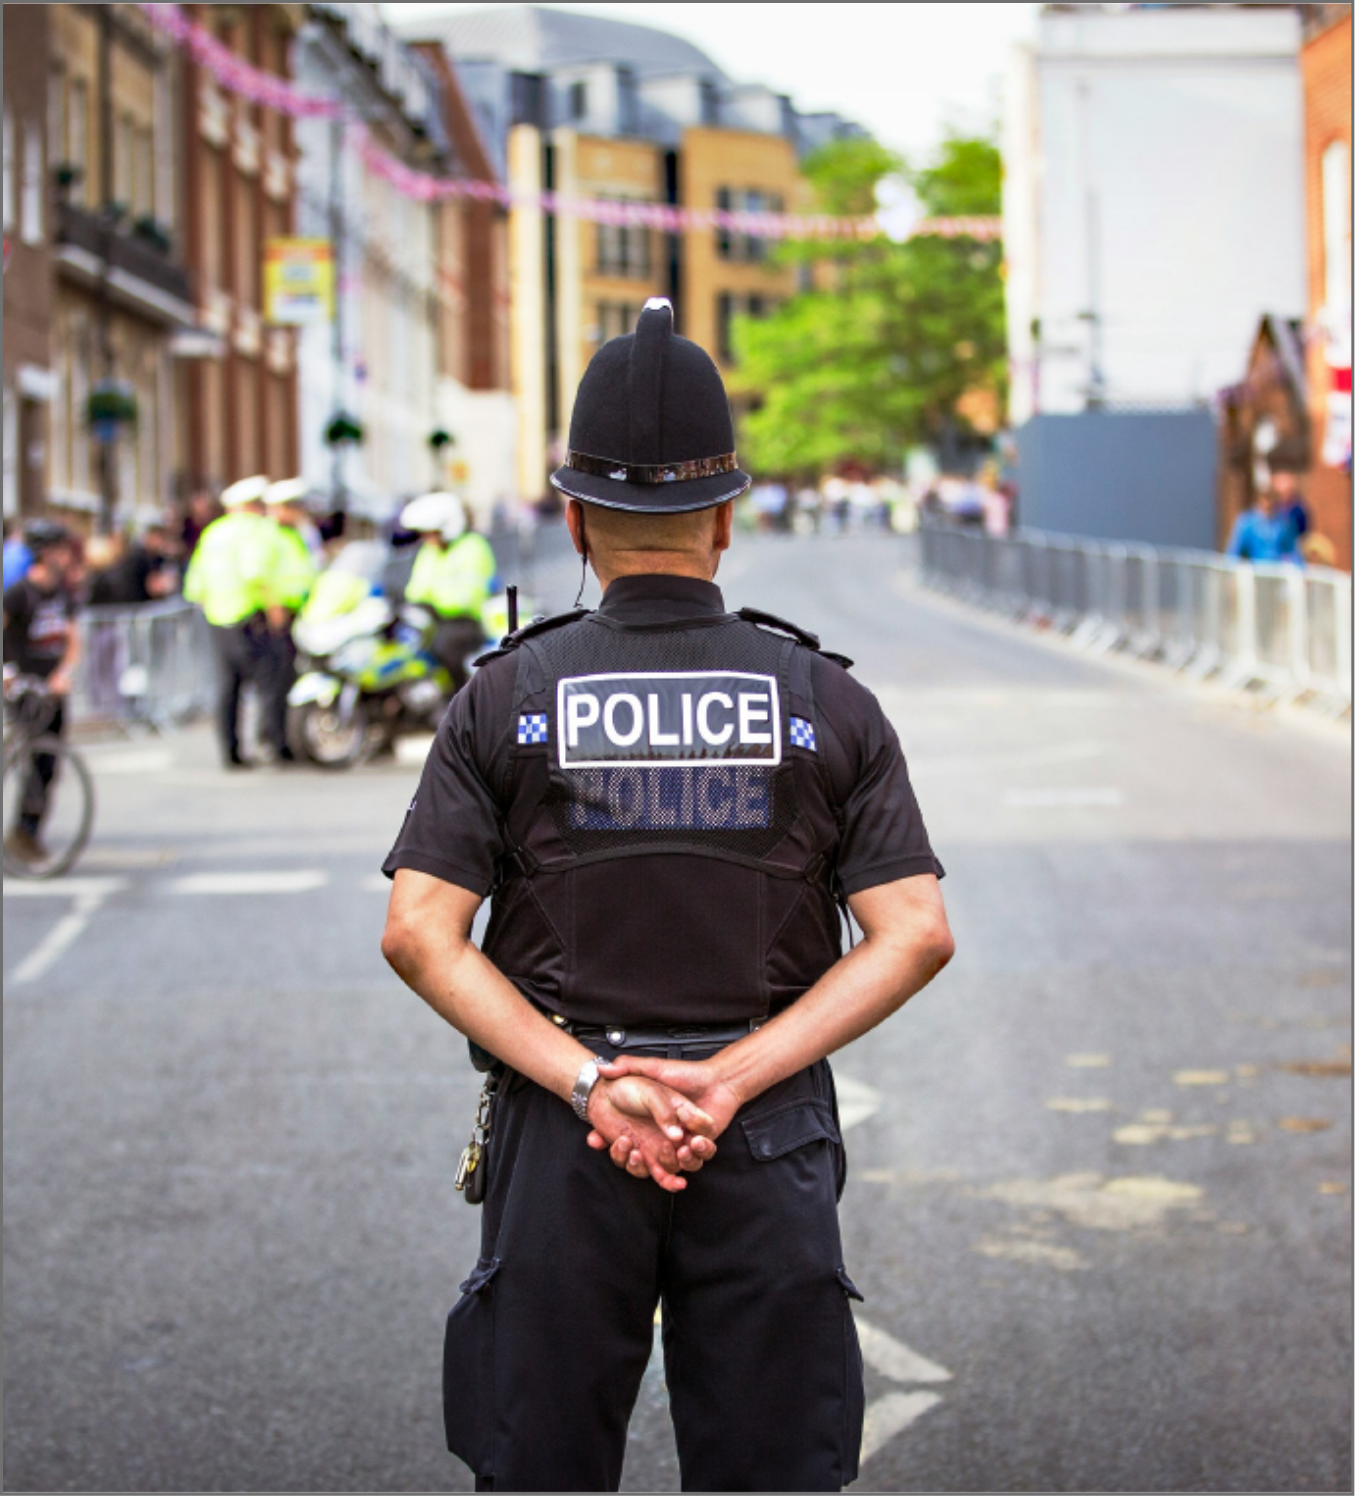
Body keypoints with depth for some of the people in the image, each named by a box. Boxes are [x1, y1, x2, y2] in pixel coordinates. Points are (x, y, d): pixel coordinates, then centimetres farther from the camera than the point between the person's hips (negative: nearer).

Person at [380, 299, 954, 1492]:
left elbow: (419, 935, -9)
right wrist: (731, 1077, -11)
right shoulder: (827, 701, 2)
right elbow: (916, 936, -7)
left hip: (561, 1133, 0)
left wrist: (588, 1081, -11)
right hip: (769, 1137, 0)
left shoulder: (506, 699, 1)